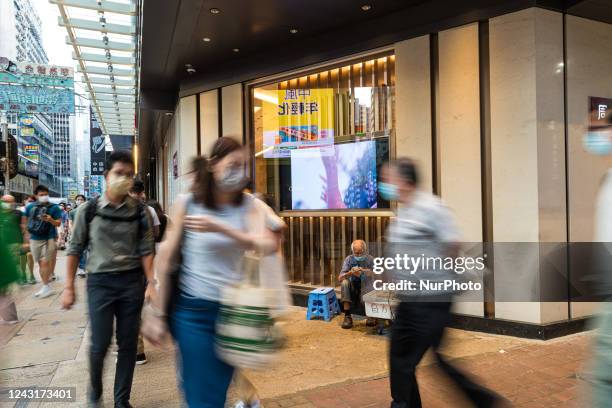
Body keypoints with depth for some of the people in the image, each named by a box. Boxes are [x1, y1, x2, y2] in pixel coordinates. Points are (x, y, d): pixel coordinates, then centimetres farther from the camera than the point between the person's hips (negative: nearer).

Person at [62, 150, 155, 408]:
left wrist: (151, 283, -7)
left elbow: (145, 250, 1)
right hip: (100, 281, -1)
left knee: (128, 344, 8)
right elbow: (75, 249, 4)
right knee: (99, 344, 0)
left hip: (132, 281, 1)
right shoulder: (88, 210, -2)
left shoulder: (138, 211, 0)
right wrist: (69, 287, 2)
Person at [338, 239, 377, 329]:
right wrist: (350, 273, -33)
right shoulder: (349, 259, -3)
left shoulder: (370, 259, -3)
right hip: (352, 290, 1)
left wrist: (370, 273, -33)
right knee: (345, 282, -28)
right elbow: (340, 278, -13)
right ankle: (347, 316, -27)